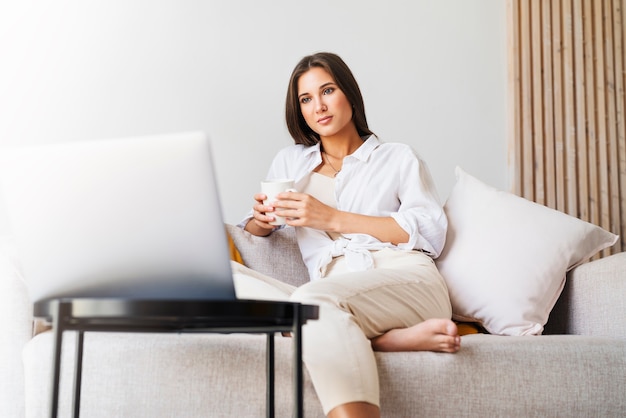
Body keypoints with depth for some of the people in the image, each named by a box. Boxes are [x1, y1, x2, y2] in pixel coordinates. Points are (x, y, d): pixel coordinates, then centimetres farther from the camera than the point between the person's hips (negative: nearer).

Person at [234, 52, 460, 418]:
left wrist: (333, 218, -5)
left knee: (314, 298, -36)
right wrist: (262, 219, 1)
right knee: (227, 281, -26)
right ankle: (387, 339, -32)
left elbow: (431, 233, 2)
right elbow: (251, 230, 28)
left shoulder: (399, 158, 18)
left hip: (409, 283, -3)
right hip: (330, 293, 4)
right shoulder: (290, 161, 27)